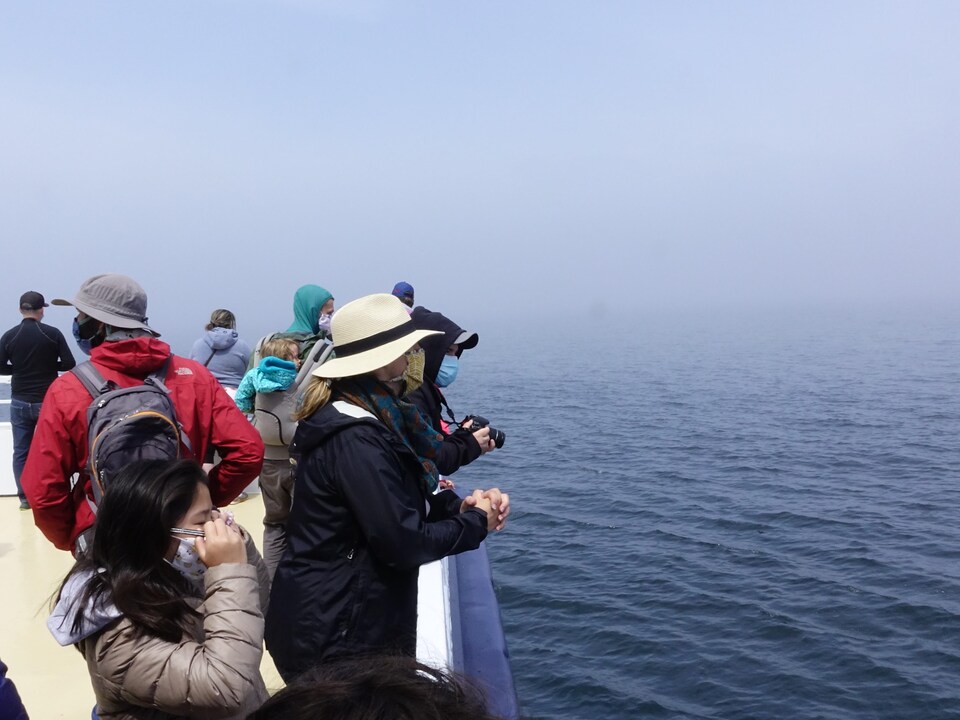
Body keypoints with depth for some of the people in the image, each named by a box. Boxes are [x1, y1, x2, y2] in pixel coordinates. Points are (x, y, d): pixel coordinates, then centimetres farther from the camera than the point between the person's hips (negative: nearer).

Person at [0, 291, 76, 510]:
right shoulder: (53, 334, -8)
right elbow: (69, 364, -7)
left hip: (20, 402, 1)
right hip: (48, 401, -1)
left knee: (21, 451, 10)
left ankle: (25, 497, 12)